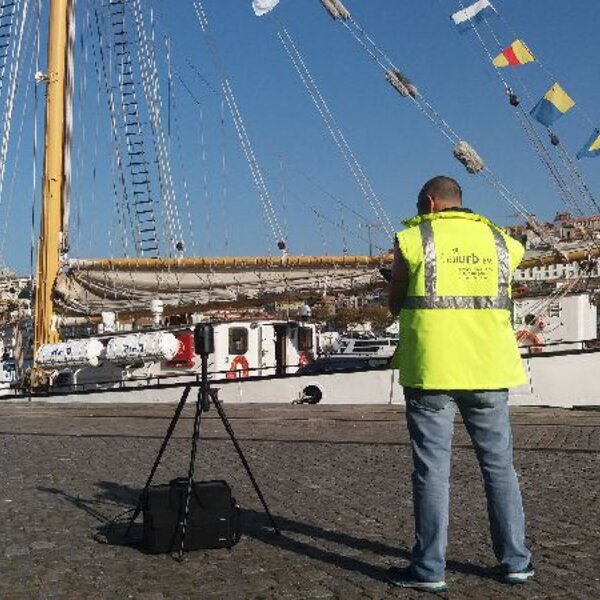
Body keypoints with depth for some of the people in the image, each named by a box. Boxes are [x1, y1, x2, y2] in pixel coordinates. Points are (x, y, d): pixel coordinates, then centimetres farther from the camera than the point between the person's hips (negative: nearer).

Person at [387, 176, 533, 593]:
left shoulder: (413, 239, 0)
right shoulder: (500, 242, 9)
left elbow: (395, 305, 8)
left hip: (431, 370, -3)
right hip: (489, 370, 3)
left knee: (433, 468, 2)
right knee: (500, 465, 13)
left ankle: (429, 570, 7)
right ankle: (516, 561, 21)